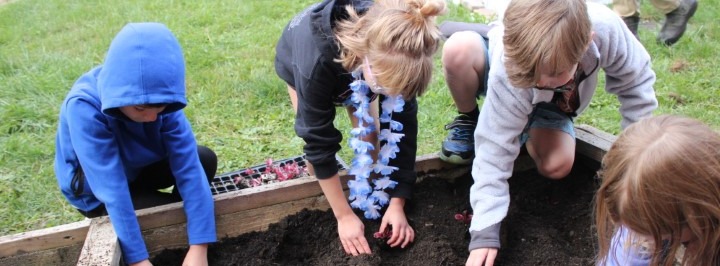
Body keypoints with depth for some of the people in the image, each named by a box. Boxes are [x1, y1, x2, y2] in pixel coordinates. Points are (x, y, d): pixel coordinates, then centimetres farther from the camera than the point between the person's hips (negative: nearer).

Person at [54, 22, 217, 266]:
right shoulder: (84, 108, -37)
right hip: (94, 189, -4)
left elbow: (188, 166, -32)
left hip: (136, 167, 4)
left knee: (205, 160, -14)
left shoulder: (160, 97, -25)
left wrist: (198, 246, -38)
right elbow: (112, 189, -39)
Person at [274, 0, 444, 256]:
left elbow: (402, 125, -28)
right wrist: (344, 216, -33)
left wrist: (397, 204, -27)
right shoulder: (316, 61, -49)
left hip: (360, 68, 3)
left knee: (369, 140, -10)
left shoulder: (395, 59, -39)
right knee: (317, 142, -16)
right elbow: (319, 141, -39)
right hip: (300, 59, -2)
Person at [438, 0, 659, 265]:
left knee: (557, 166, -26)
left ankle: (525, 126, 10)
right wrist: (485, 230, -41)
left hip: (549, 106, 3)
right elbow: (495, 149, -39)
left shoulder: (604, 27, -40)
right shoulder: (507, 75, -45)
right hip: (509, 99, -3)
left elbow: (635, 79, -20)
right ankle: (472, 120, -3)